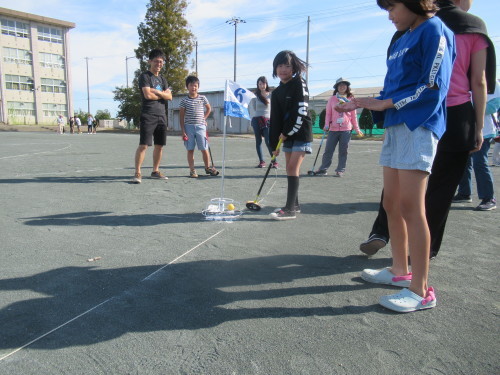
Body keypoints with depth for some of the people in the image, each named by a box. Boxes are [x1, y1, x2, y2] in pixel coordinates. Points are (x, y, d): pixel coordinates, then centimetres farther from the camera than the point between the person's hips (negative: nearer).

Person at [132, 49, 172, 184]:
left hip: (162, 115, 7)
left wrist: (156, 91, -8)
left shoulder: (162, 79, 19)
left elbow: (169, 96, 7)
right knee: (143, 145, -12)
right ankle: (137, 173, -7)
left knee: (159, 145, 9)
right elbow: (147, 95, -15)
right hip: (148, 116, -7)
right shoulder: (145, 76, -1)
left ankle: (155, 171, 20)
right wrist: (162, 95, 0)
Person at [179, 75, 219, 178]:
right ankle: (192, 170, 10)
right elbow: (181, 116, 0)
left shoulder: (202, 98, 5)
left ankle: (207, 167, 18)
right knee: (190, 149, 3)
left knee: (204, 149, 0)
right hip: (188, 127, -1)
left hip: (200, 126, 1)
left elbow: (208, 108, 22)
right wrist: (183, 131, -6)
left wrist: (204, 118, 11)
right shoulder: (184, 100, 0)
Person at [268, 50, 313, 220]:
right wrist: (274, 144, 4)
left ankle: (290, 209, -12)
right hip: (287, 136, 7)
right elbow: (276, 118, 8)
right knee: (290, 169, 9)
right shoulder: (277, 92, 10)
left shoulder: (299, 84, -9)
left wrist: (287, 132, -15)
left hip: (301, 133, -7)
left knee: (293, 168, -13)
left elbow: (301, 112, -18)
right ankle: (294, 205, 19)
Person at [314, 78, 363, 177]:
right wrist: (326, 125, -6)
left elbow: (354, 115, 13)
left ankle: (340, 170, 10)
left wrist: (357, 129, 13)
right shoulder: (332, 99, 8)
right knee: (328, 150, -2)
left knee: (343, 151, 3)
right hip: (333, 129, 0)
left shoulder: (351, 99, 9)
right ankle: (323, 169, 5)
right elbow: (328, 113, 8)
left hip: (346, 129, 0)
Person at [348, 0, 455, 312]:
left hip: (418, 126, -8)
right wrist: (369, 103, 5)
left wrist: (384, 103, -10)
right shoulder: (402, 39, 22)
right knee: (392, 204, 8)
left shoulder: (434, 30, -3)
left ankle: (421, 291, -4)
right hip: (394, 126, 8)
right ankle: (400, 271, 21)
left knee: (410, 206, -12)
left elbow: (433, 87, -12)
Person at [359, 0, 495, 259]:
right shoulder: (474, 28, 4)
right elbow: (479, 81, 0)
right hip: (456, 115, -2)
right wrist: (479, 127, 3)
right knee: (442, 186, 6)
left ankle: (380, 233, 2)